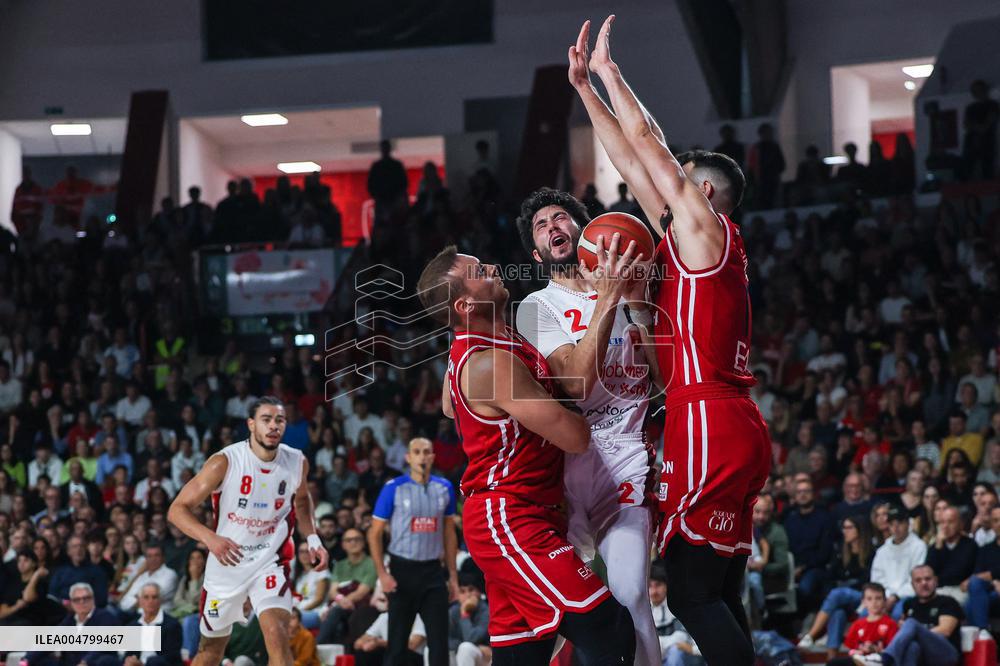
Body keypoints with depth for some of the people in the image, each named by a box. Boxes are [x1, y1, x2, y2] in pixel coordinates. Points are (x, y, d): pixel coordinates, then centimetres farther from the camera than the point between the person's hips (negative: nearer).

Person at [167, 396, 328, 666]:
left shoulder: (297, 463, -5)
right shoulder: (225, 462, -17)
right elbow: (177, 509, -15)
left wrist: (312, 538, 3)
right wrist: (210, 538, -32)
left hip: (270, 561, 1)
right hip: (227, 561, -1)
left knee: (277, 635, -23)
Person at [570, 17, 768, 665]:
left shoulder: (704, 229, -2)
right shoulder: (685, 240, 20)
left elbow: (647, 142, -3)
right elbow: (633, 159, 22)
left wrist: (608, 68, 7)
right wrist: (584, 84, 23)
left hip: (709, 429, -10)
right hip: (738, 430, 10)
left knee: (693, 593, -11)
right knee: (720, 595, 9)